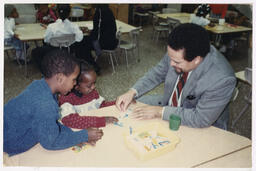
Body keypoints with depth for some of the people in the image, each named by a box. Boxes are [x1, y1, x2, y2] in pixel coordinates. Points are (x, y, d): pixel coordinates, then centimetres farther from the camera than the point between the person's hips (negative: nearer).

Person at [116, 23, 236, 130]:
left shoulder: (222, 79, -36)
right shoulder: (177, 52, -20)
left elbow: (201, 119, -30)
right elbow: (157, 73, -3)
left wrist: (160, 112, -29)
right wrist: (132, 92, -16)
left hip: (203, 127, -5)